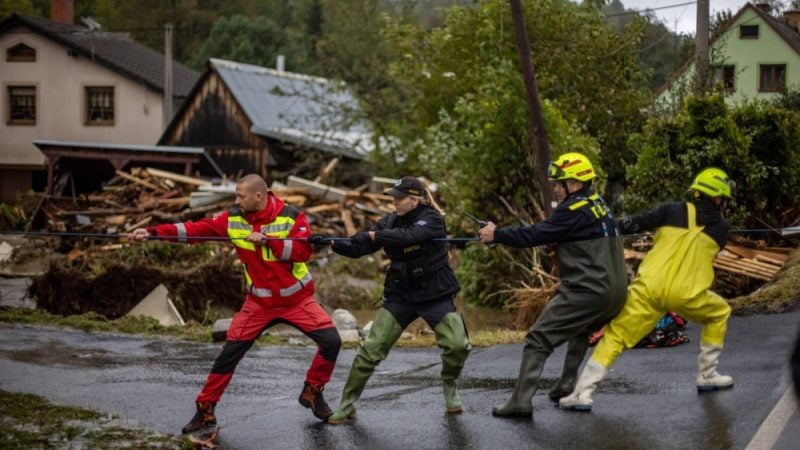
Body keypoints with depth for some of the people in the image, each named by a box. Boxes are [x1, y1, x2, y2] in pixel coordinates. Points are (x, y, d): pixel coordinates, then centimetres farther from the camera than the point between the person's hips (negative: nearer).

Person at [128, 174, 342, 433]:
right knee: (229, 353, -2)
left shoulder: (292, 217, -14)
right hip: (259, 303, 2)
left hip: (297, 300, -1)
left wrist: (266, 241, -31)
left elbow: (303, 251, -24)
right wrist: (152, 232, -18)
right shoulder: (233, 219, -7)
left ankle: (312, 393, 11)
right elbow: (196, 230, -10)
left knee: (331, 341, -13)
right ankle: (205, 410, 10)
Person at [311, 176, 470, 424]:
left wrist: (376, 235, -24)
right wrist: (332, 242, -20)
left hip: (436, 295, -3)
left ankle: (449, 386, 15)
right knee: (371, 349, -6)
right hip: (400, 296, 3)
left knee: (458, 345, -16)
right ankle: (347, 404, 4)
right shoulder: (389, 222, 1)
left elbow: (407, 236, -32)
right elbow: (357, 246, -4)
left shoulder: (431, 219, -13)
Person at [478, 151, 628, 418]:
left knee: (538, 340, -6)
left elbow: (536, 235, -13)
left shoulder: (575, 210, -12)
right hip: (616, 293, 9)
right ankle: (567, 388, 29)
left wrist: (497, 234, -3)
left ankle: (520, 402, -12)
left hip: (586, 293, -9)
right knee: (579, 333, 34)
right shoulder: (597, 205, 16)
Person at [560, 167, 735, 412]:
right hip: (686, 294, 0)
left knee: (615, 335, 4)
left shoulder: (672, 210, 9)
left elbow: (635, 224, 0)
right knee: (719, 313, 30)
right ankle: (707, 376, 30)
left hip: (649, 288, 0)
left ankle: (583, 393, -10)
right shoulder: (722, 228, 13)